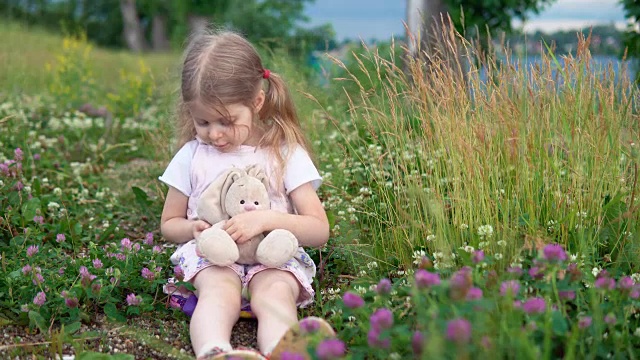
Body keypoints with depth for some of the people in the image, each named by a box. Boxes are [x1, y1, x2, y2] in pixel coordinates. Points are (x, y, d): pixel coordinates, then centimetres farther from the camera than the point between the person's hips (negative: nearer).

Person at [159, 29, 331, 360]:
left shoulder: (286, 154, 1)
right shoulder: (191, 156, 8)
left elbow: (320, 231, -3)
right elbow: (168, 224, 18)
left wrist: (267, 218, -20)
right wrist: (193, 228, -7)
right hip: (212, 257, 0)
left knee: (274, 293, -34)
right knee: (219, 292, -34)